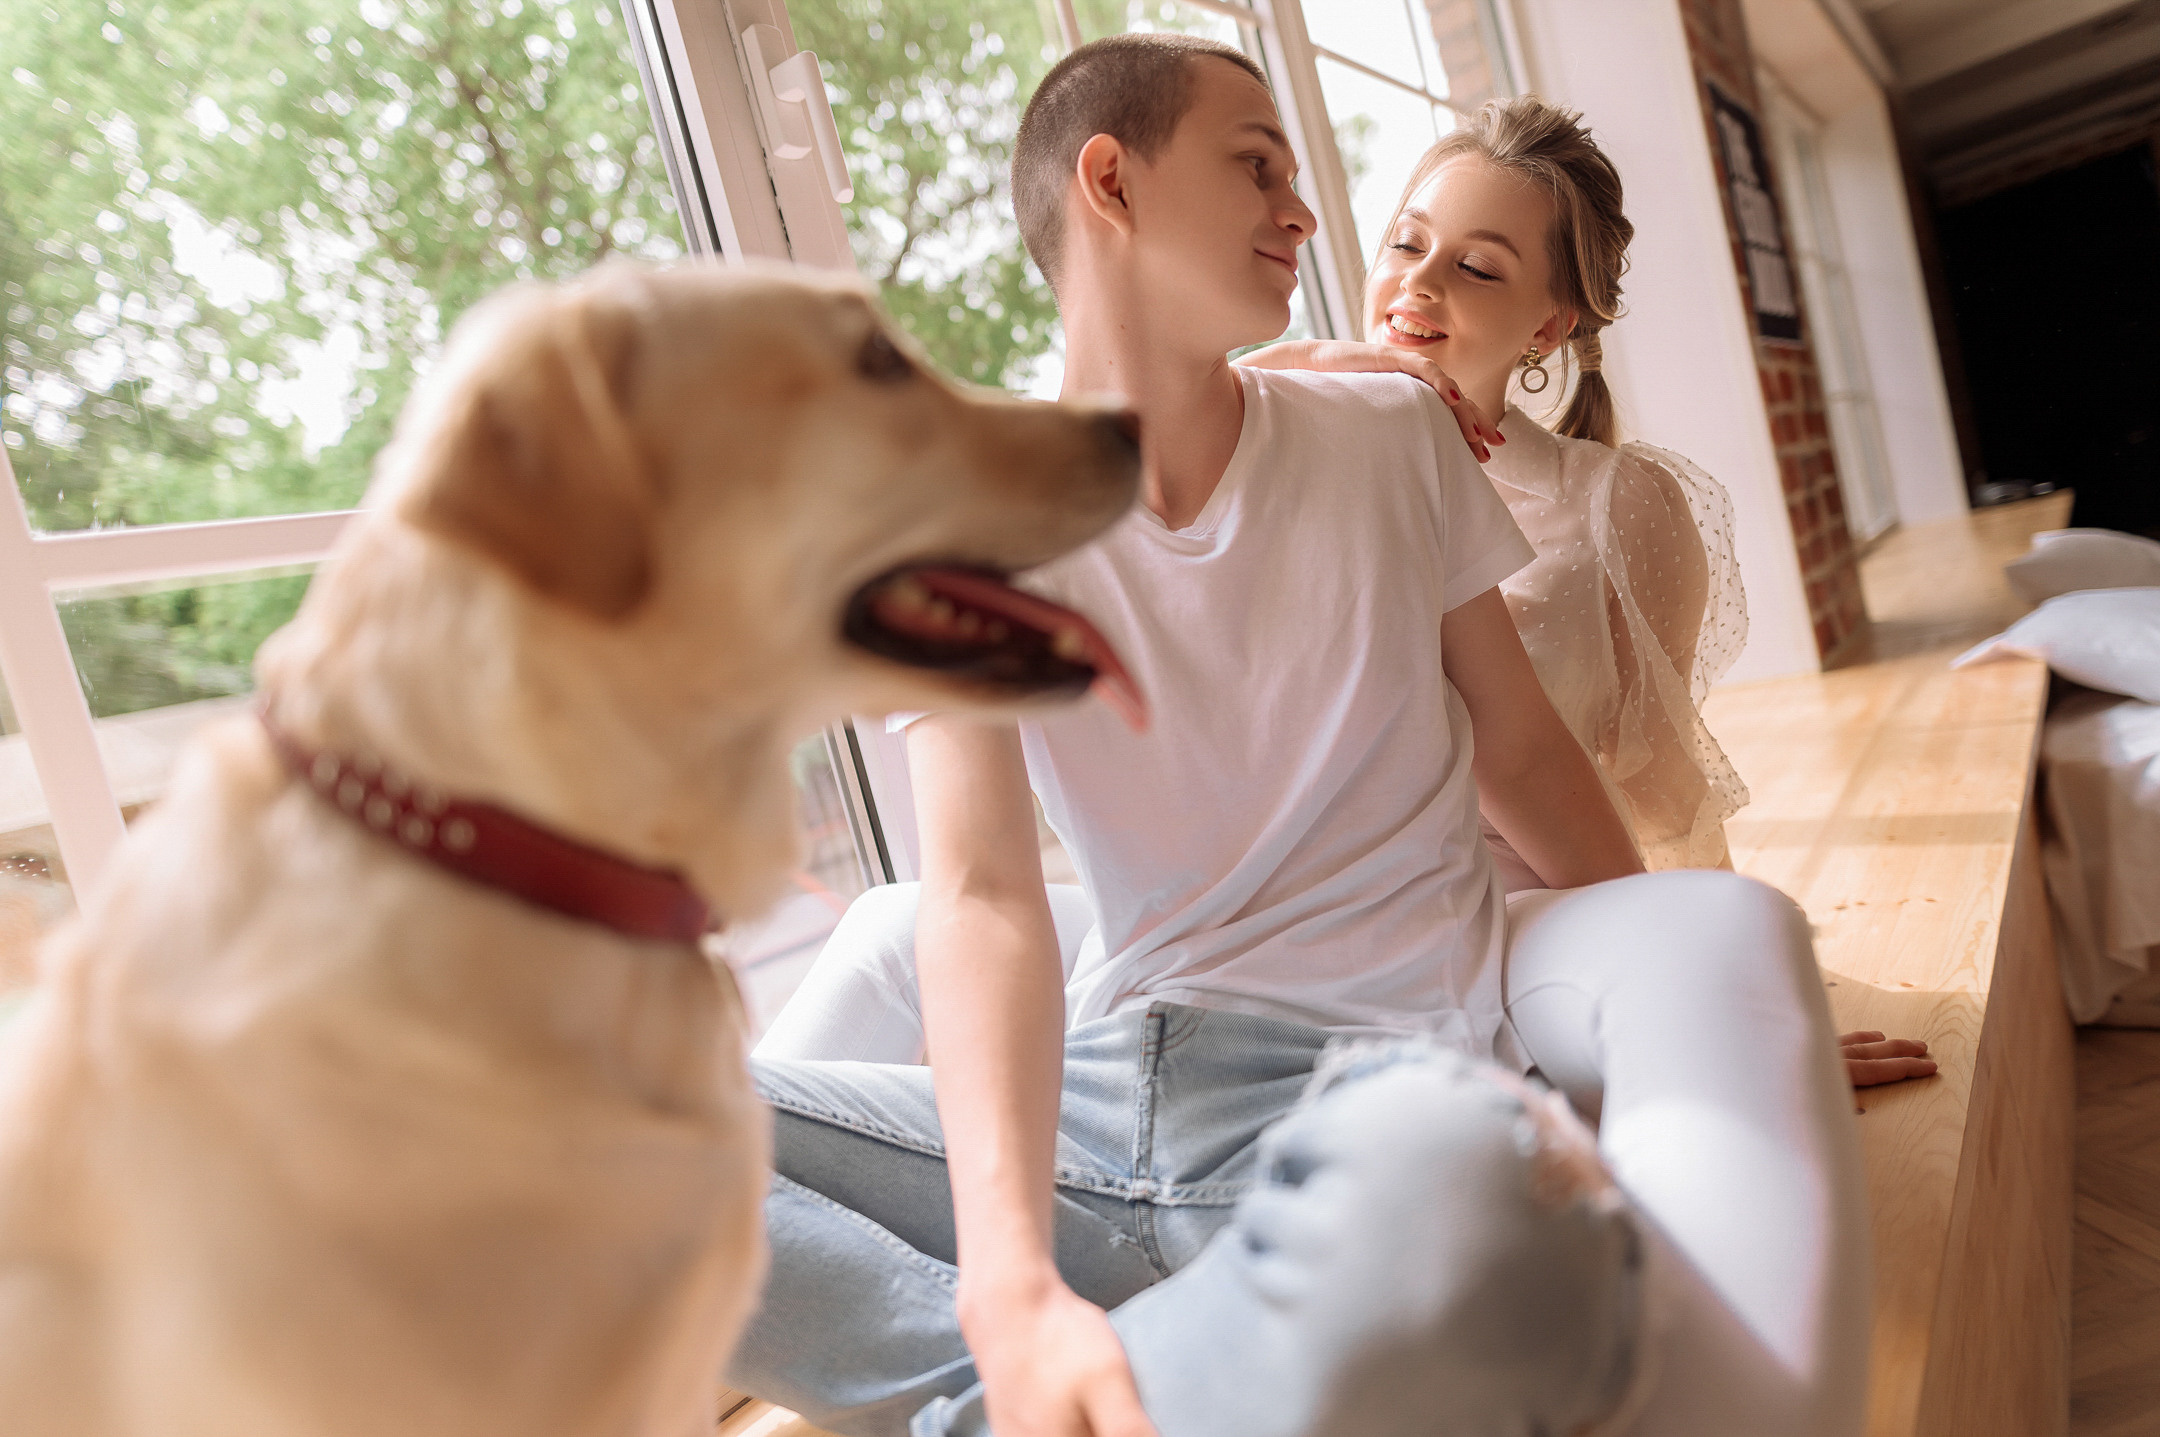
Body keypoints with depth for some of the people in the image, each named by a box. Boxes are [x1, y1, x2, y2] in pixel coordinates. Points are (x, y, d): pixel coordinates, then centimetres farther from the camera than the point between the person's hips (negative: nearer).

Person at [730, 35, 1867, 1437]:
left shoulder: (1394, 436, 6)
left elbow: (1522, 749, 15)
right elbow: (984, 896, -14)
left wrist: (1721, 1013, 12)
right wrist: (1013, 1286, -29)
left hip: (1384, 1076, 1)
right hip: (1110, 1095, 0)